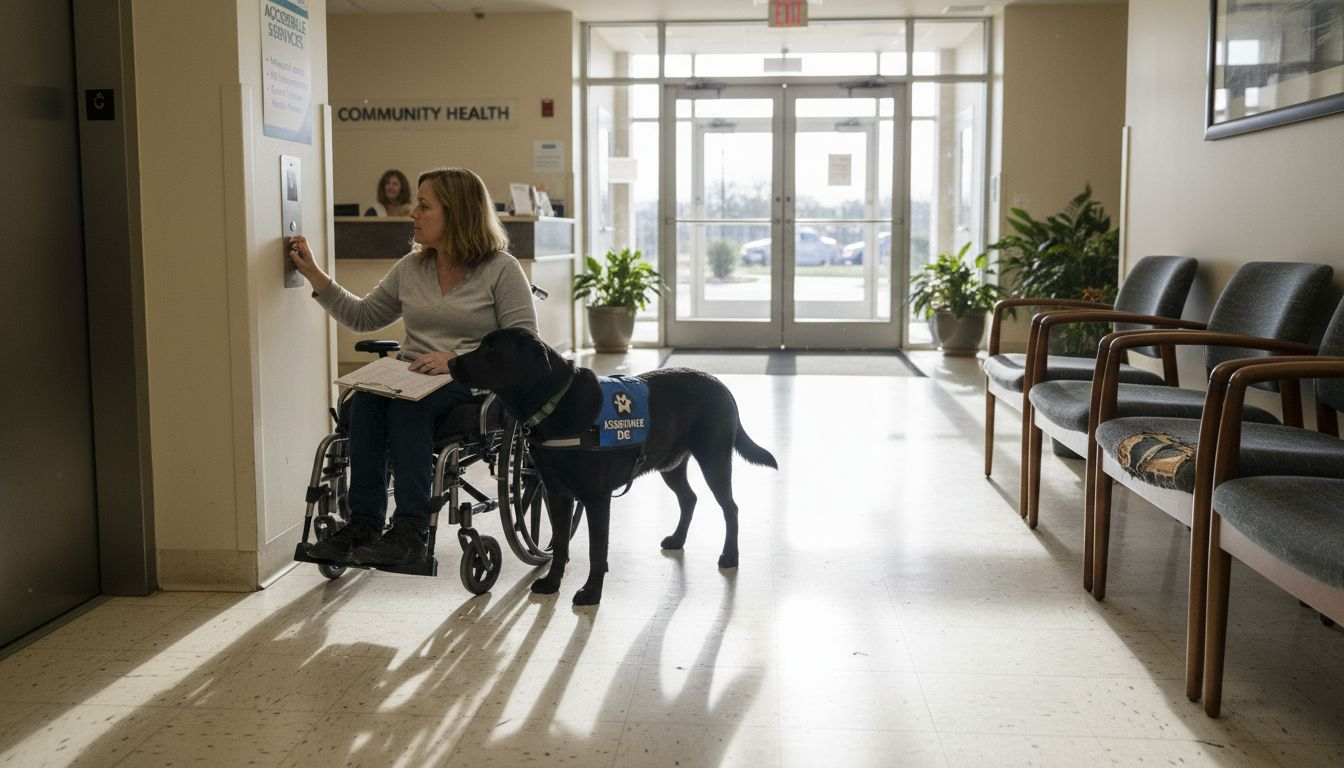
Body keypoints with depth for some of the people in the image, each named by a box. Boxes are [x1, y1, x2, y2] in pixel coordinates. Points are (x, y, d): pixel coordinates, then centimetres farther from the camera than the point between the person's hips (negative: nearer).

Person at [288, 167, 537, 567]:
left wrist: (457, 360, -20)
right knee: (365, 397, -27)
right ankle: (363, 522, -28)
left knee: (408, 404, -34)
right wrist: (314, 274, 15)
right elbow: (362, 317, 22)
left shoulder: (502, 269, -1)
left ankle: (410, 530, -34)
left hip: (472, 385, -5)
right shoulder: (411, 267, 17)